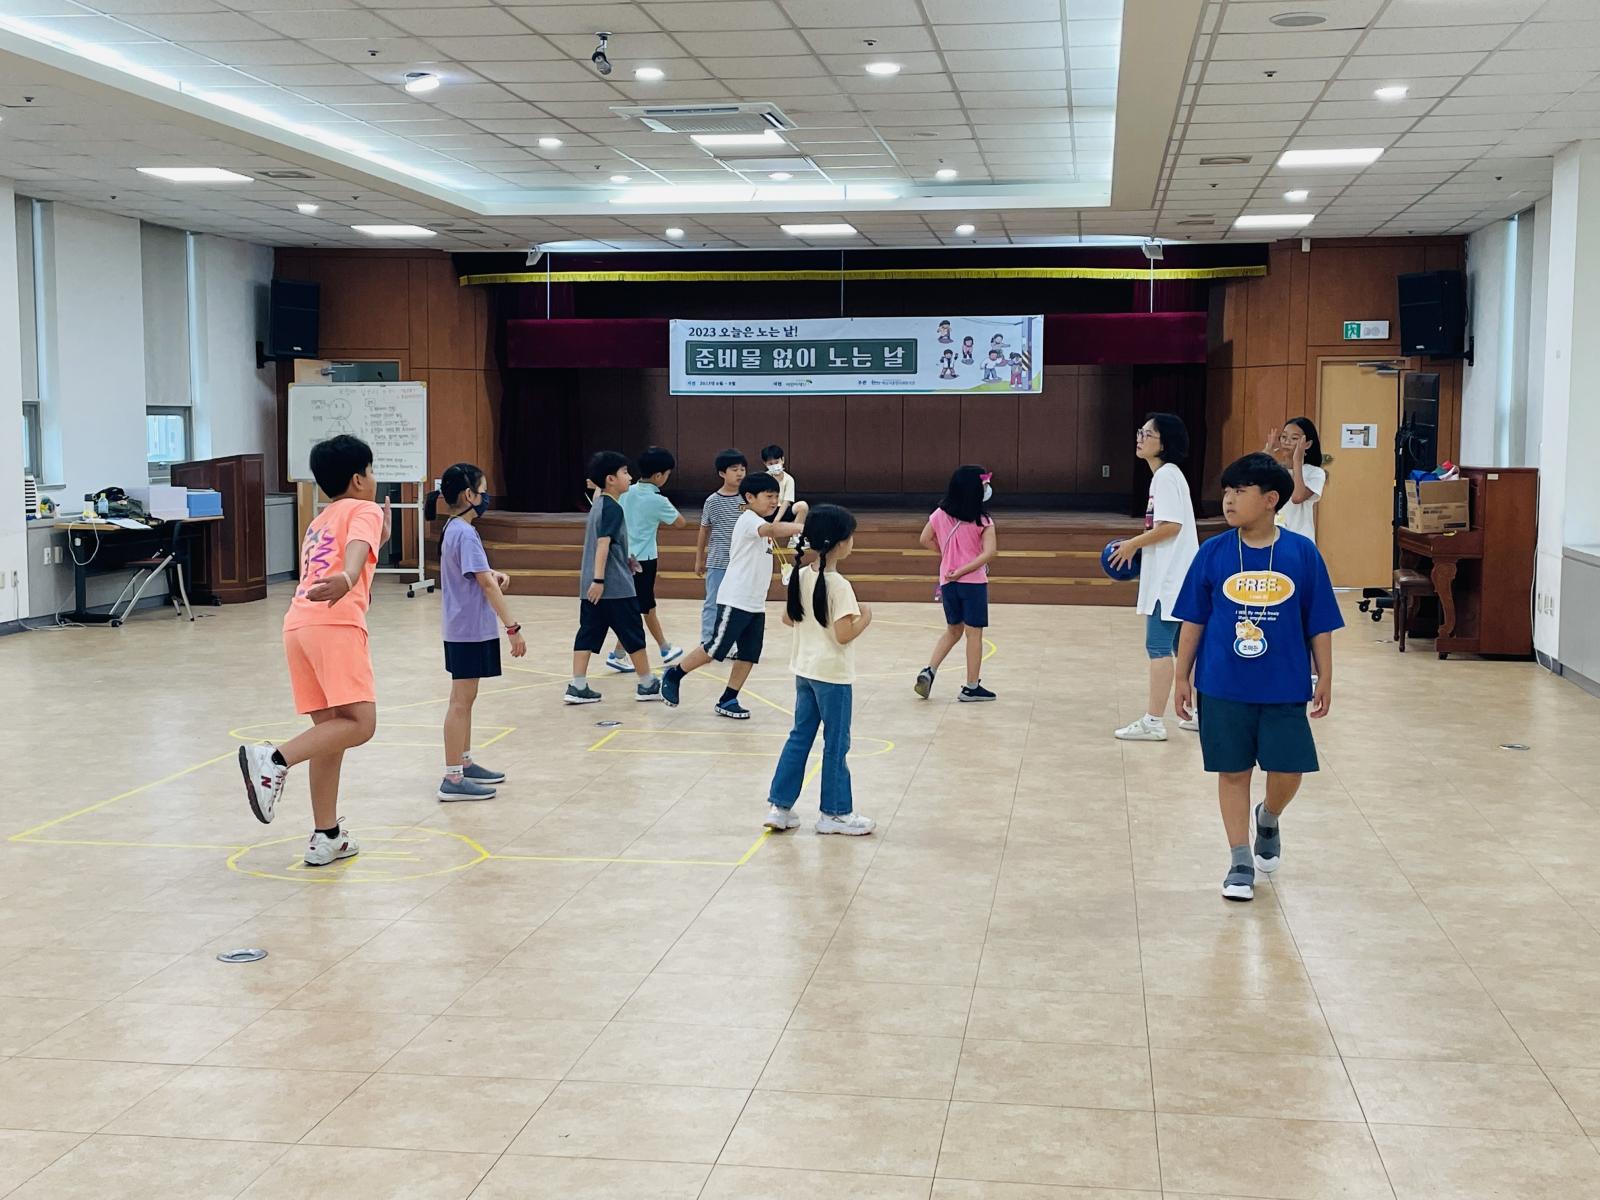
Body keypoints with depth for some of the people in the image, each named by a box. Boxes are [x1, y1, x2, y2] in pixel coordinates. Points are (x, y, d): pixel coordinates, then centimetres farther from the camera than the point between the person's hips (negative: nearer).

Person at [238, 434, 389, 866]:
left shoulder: (319, 522, 33)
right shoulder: (364, 511, 11)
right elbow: (356, 549, -14)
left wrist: (378, 540, 46)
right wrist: (346, 580, -35)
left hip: (297, 624, 8)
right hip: (335, 624, -8)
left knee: (331, 730, 12)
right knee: (360, 724, -14)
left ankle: (327, 836, 12)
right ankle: (275, 758, -30)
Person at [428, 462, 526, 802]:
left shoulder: (453, 529, 10)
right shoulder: (465, 534, -19)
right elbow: (486, 584, -23)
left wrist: (494, 574, 3)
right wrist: (512, 627, -22)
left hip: (463, 629, 10)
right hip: (470, 630, -10)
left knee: (465, 698, 18)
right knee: (462, 700, -5)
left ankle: (464, 764, 29)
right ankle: (453, 780, -2)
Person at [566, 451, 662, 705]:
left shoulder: (598, 504, 15)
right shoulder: (613, 508, -14)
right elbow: (603, 543, -22)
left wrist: (625, 560, 28)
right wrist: (599, 579, -26)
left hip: (592, 586, 9)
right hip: (615, 587, -9)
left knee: (588, 634, 6)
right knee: (633, 635, 3)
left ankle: (578, 687, 2)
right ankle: (647, 685, 13)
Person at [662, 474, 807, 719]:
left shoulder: (759, 524, 19)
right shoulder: (748, 520, -13)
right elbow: (773, 529, -35)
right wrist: (803, 527, -47)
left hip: (756, 604, 9)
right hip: (735, 600, -9)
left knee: (748, 656, 4)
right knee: (714, 649, -5)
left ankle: (727, 701, 11)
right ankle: (674, 675, 13)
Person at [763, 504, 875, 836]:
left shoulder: (801, 577, 2)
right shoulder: (838, 585, -20)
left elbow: (789, 618, 13)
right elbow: (844, 635, -23)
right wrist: (866, 617, -8)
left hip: (804, 670, 7)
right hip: (833, 675, -7)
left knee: (800, 737, 15)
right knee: (836, 744, 5)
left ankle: (779, 806, 16)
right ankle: (835, 813, 15)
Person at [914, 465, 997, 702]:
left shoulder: (940, 515, 0)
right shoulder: (982, 520, -11)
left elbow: (925, 540, 12)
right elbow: (989, 552, -22)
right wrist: (962, 570, -20)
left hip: (947, 582, 5)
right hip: (973, 582, -5)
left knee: (953, 630, 21)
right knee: (974, 634, 5)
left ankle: (929, 672, 7)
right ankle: (971, 687, 10)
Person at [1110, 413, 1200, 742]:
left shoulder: (1166, 475, -14)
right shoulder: (1164, 474, 16)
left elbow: (1170, 526, -21)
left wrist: (1133, 544, -12)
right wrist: (1138, 546, 12)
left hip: (1169, 579, -10)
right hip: (1174, 576, 10)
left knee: (1158, 646, -8)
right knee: (1183, 646, 15)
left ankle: (1153, 722, -7)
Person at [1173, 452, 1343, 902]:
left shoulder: (1303, 553, -5)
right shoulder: (1213, 553, -3)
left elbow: (1319, 624, 1)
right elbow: (1193, 621, 3)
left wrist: (1324, 677, 1)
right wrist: (1183, 677, 4)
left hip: (1284, 688, 0)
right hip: (1223, 687, 1)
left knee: (1288, 772, 2)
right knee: (1233, 772, 7)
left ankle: (1268, 819, 36)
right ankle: (1241, 862, 20)